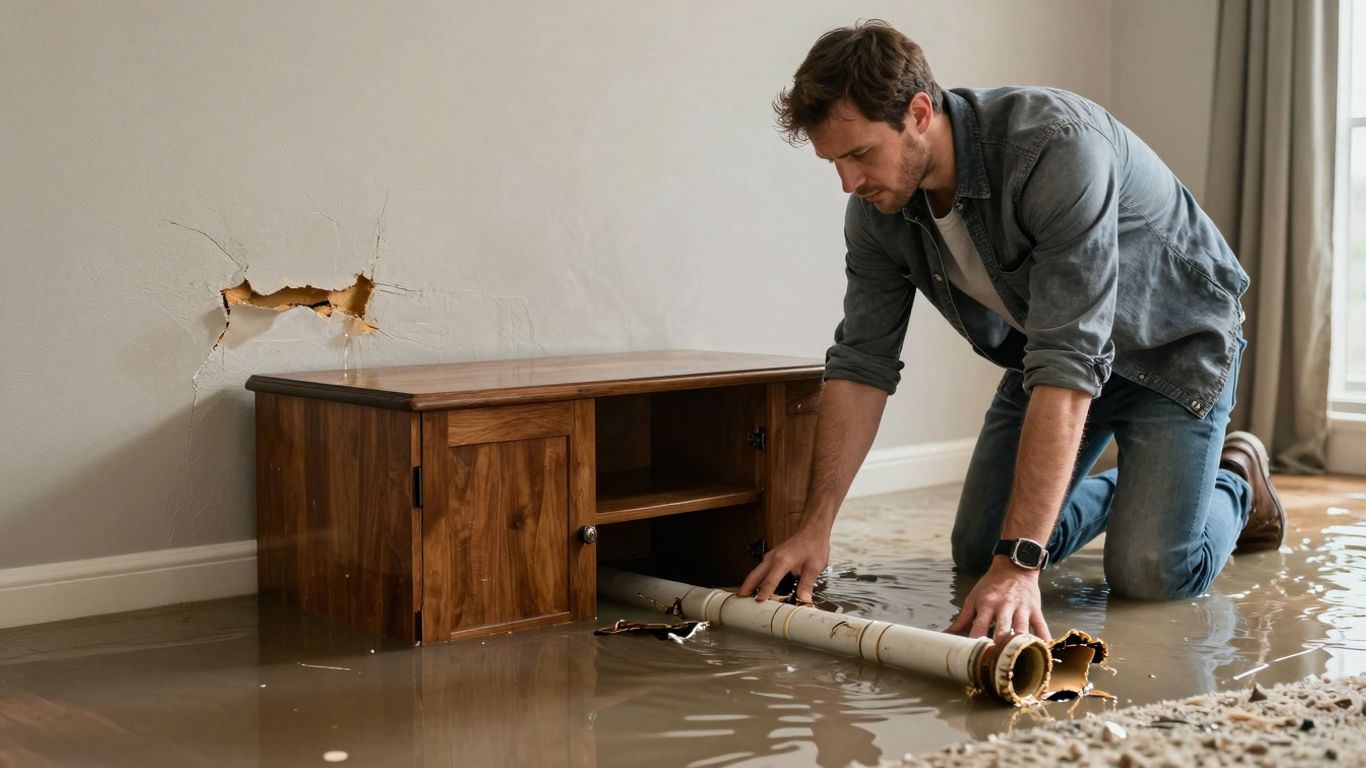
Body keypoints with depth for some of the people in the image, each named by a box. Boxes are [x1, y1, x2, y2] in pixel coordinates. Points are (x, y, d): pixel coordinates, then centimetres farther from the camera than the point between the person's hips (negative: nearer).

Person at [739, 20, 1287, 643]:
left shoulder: (1059, 147, -39)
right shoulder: (875, 208, -17)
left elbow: (1069, 361, -44)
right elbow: (861, 363, -9)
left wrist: (1020, 563, -47)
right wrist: (814, 527, -17)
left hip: (1172, 341, -6)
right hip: (1048, 346, 6)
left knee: (1149, 572, -19)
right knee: (978, 550, 3)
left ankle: (1233, 481, 15)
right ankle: (1124, 489, 31)